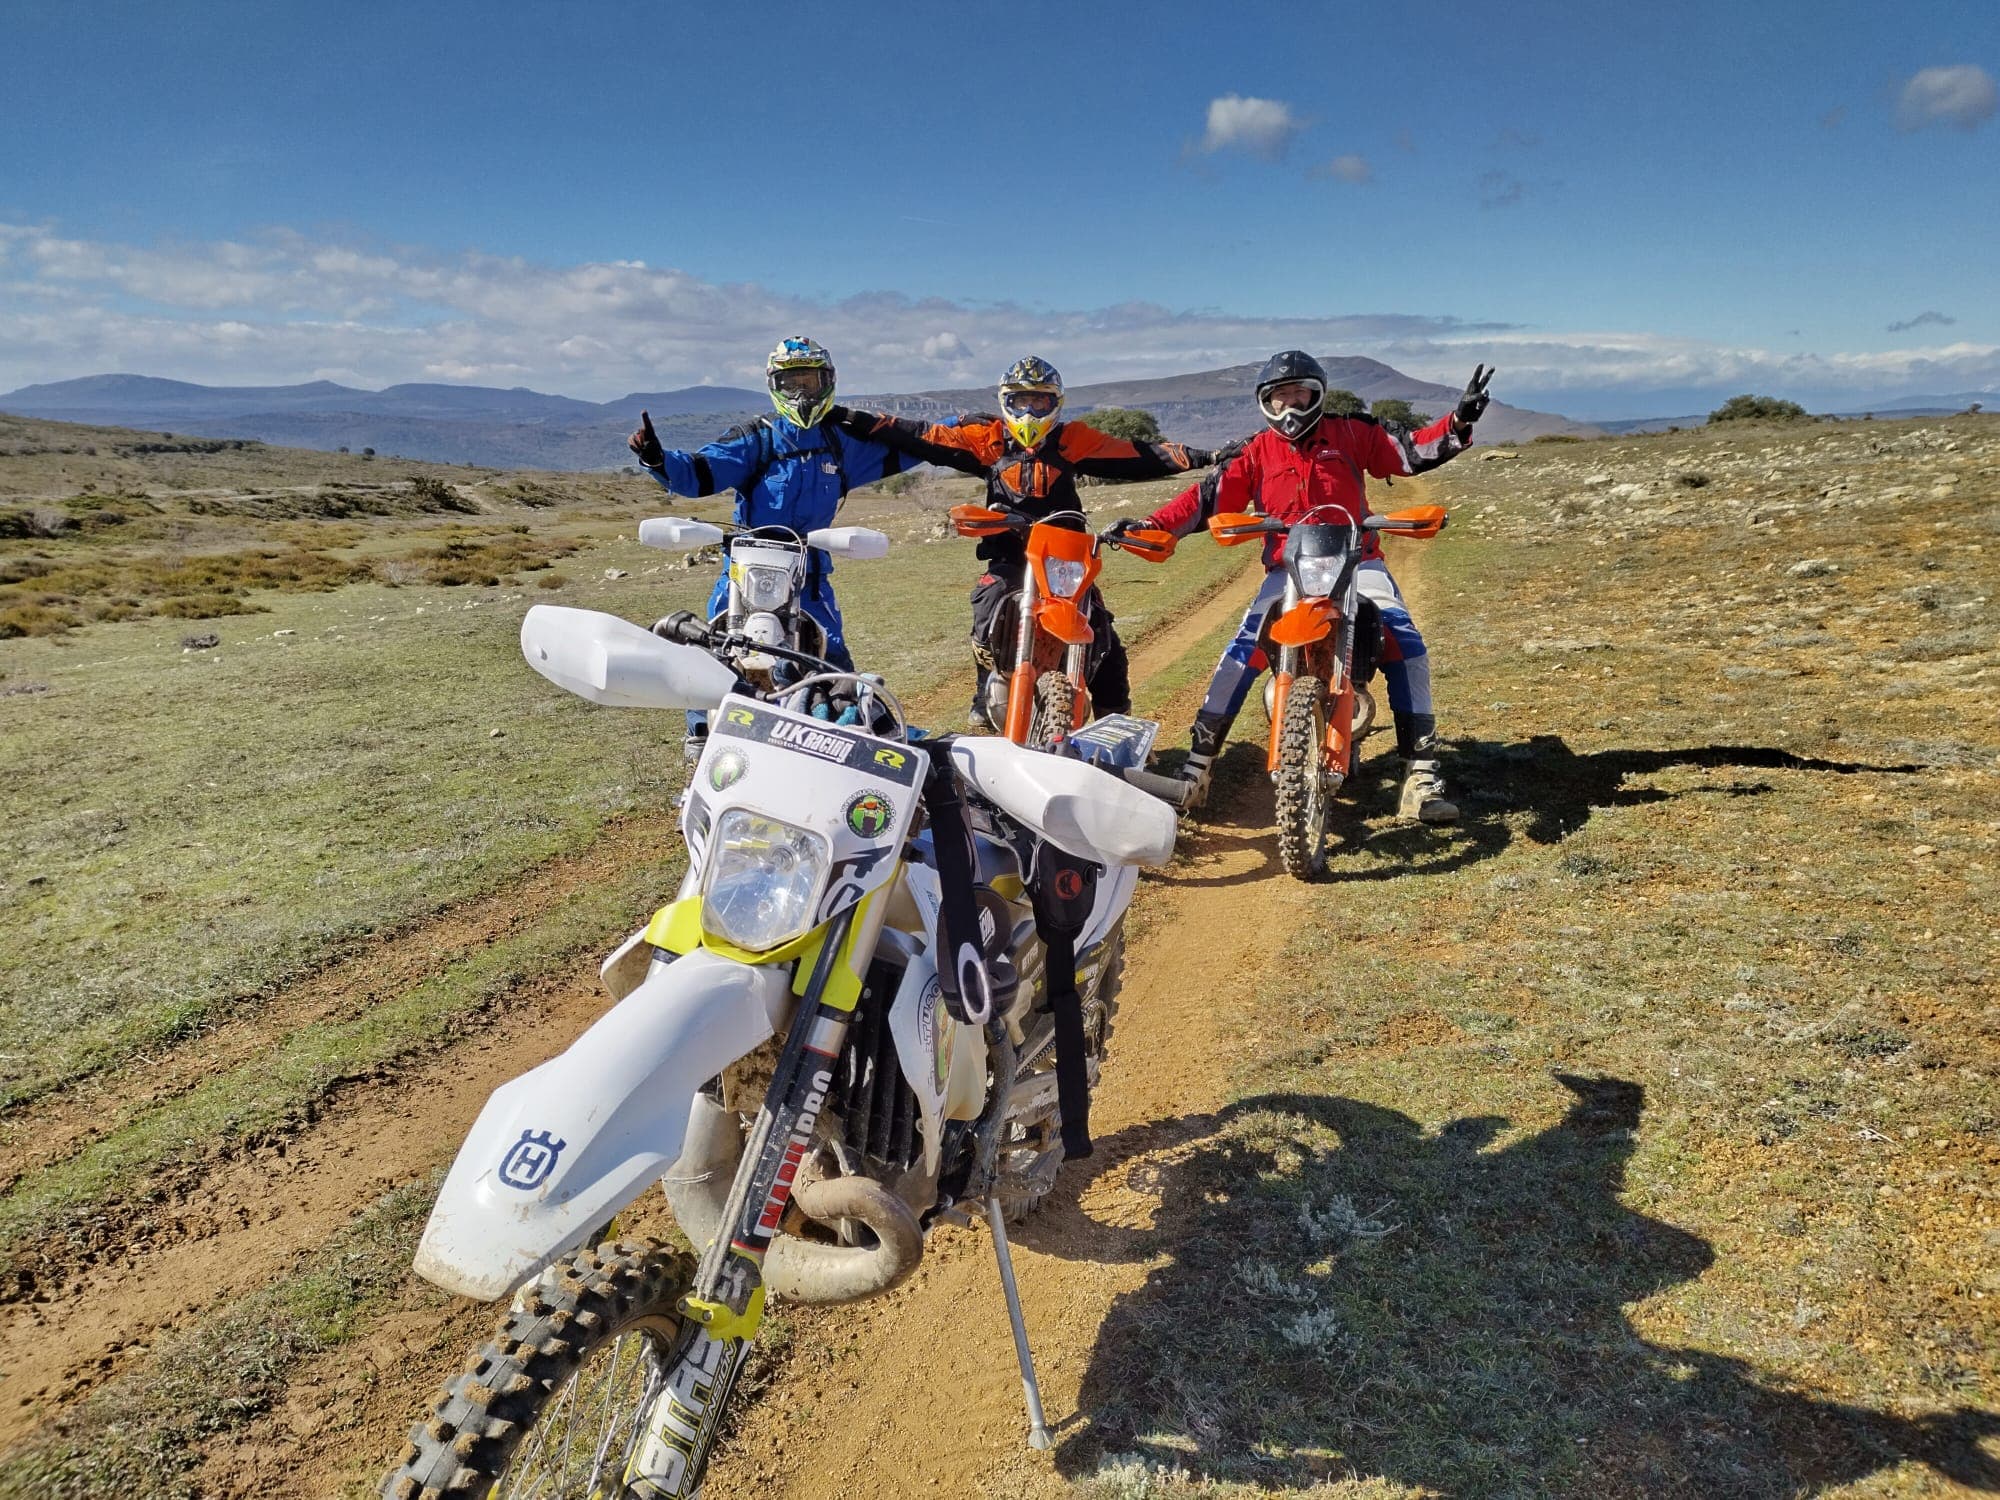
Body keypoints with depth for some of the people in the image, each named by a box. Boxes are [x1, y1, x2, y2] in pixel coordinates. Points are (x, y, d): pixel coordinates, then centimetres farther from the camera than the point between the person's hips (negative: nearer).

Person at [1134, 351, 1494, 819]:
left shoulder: (1350, 434, 5)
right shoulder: (1256, 454, 6)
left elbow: (1411, 452, 4)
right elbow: (1208, 497, 1)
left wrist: (1459, 421, -12)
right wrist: (1150, 525, -11)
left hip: (1356, 564, 0)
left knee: (1407, 647, -17)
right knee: (1241, 655, -19)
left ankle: (1421, 774, -13)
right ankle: (1198, 762, -10)